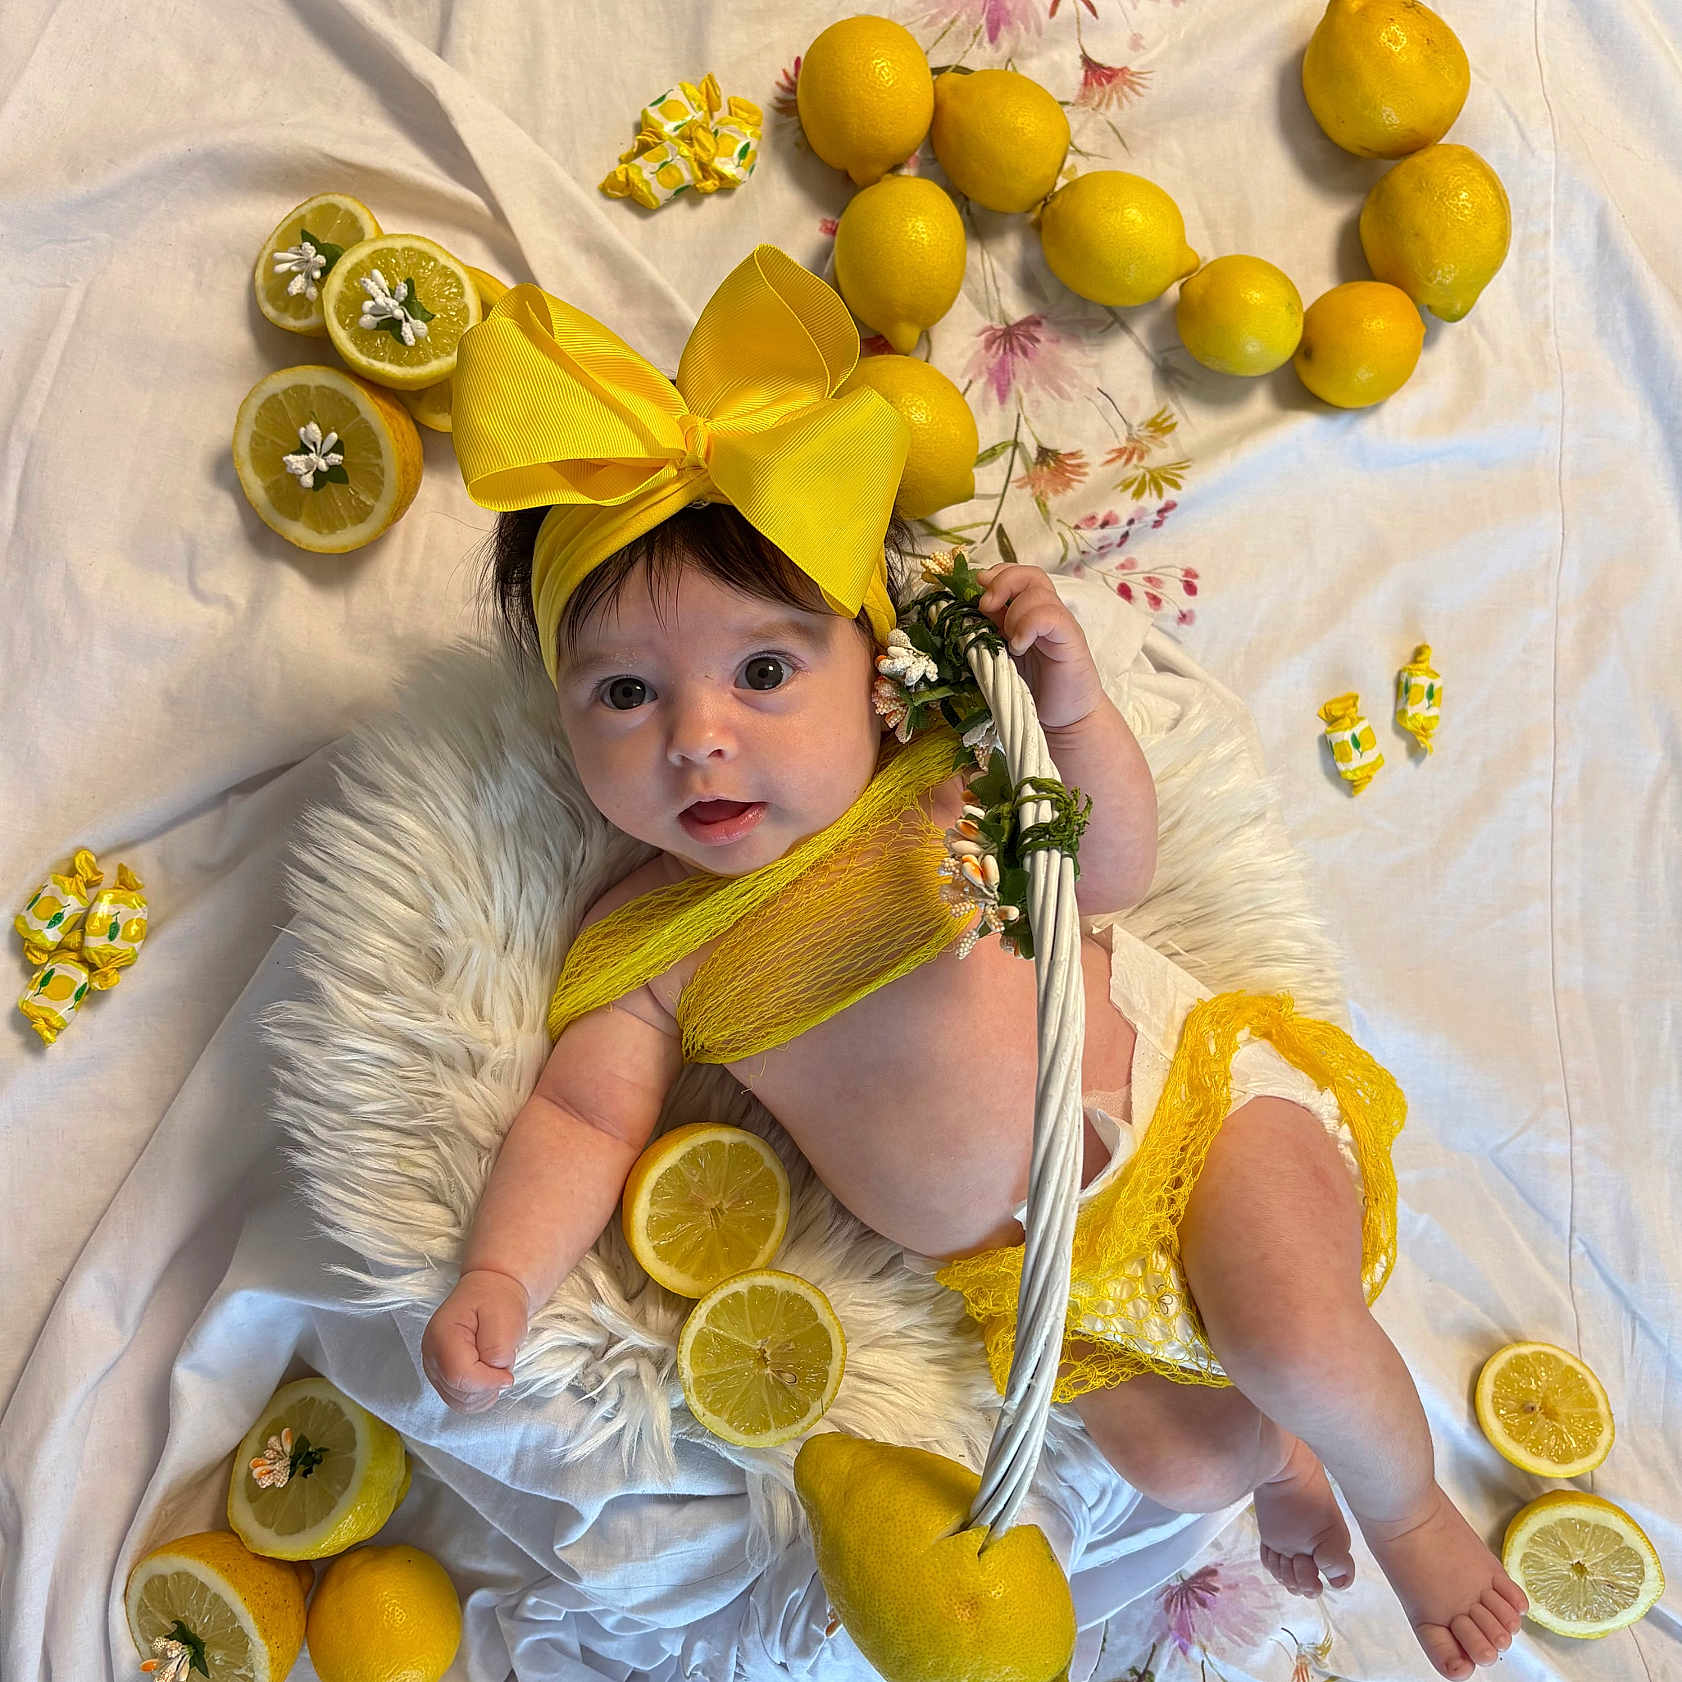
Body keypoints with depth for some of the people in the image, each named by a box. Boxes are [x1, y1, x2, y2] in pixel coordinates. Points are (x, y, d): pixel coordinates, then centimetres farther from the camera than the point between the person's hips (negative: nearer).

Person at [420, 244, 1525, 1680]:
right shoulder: (645, 943, -10)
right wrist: (500, 1275, -23)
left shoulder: (941, 782, -13)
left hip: (1175, 1088, -2)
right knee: (1182, 1465, -8)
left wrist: (1073, 709, -20)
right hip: (1017, 1260, 2)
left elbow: (1111, 875, -4)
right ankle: (1280, 1455, 31)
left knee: (1296, 1343, -23)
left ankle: (1410, 1509, 12)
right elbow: (584, 1116, -6)